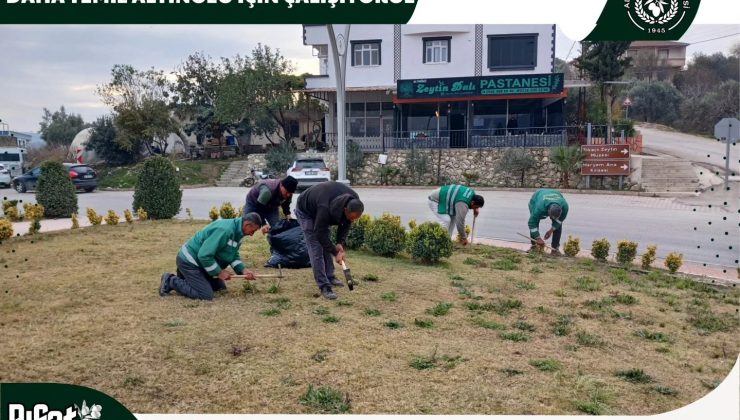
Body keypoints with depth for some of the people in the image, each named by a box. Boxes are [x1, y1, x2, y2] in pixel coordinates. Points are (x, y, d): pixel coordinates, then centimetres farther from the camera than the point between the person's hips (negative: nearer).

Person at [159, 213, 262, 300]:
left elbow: (234, 256, 10)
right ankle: (171, 281, -2)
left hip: (198, 260, 10)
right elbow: (204, 255, -31)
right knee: (206, 295, -15)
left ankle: (185, 276, 22)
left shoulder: (236, 232, 2)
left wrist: (243, 270, -7)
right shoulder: (224, 230, -30)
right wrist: (219, 272, -20)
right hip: (189, 261, -10)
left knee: (220, 287, 14)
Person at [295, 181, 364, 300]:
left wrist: (340, 243, -19)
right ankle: (324, 286, -9)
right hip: (306, 211, -7)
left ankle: (329, 277, 20)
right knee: (316, 248, -11)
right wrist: (336, 253, -25)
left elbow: (346, 223, -9)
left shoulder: (354, 201, -24)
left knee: (326, 244, 8)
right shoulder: (326, 208, -44)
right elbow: (320, 233, -31)